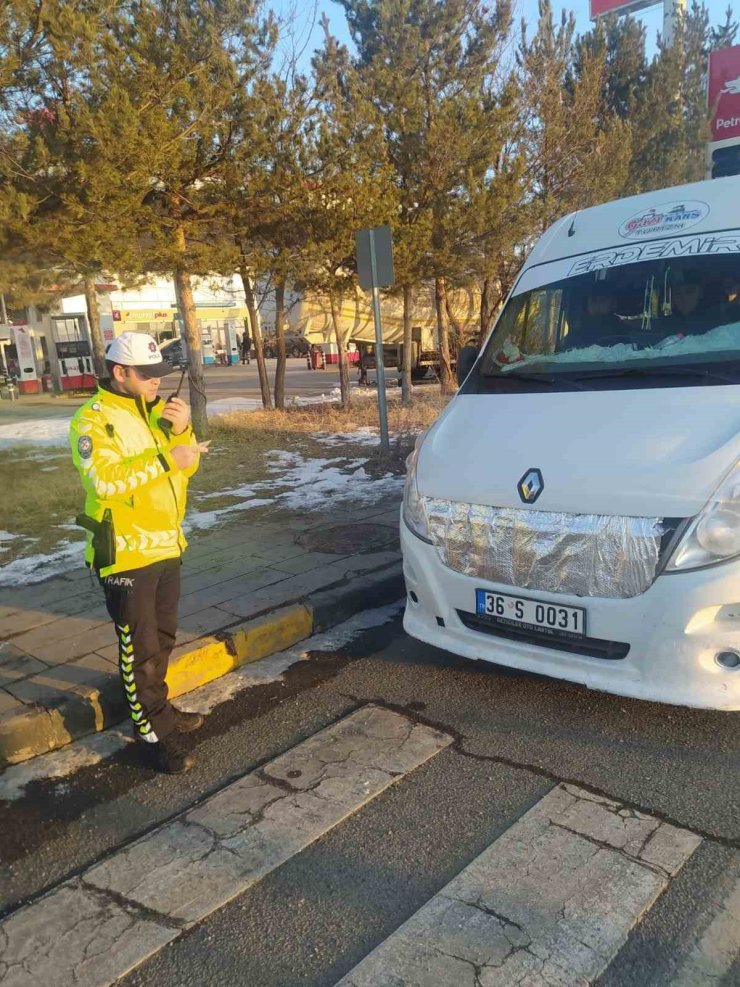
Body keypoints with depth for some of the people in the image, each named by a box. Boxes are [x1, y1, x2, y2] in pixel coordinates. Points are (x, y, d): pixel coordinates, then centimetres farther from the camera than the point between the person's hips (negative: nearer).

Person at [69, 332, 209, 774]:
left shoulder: (156, 409, 8)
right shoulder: (93, 419, -15)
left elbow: (185, 467, 5)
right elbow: (104, 480, -29)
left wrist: (181, 432, -13)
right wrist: (164, 459, -31)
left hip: (166, 545, 8)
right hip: (126, 553, -8)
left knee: (163, 637, 20)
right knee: (140, 648, 1)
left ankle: (159, 708, 37)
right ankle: (151, 734, 12)